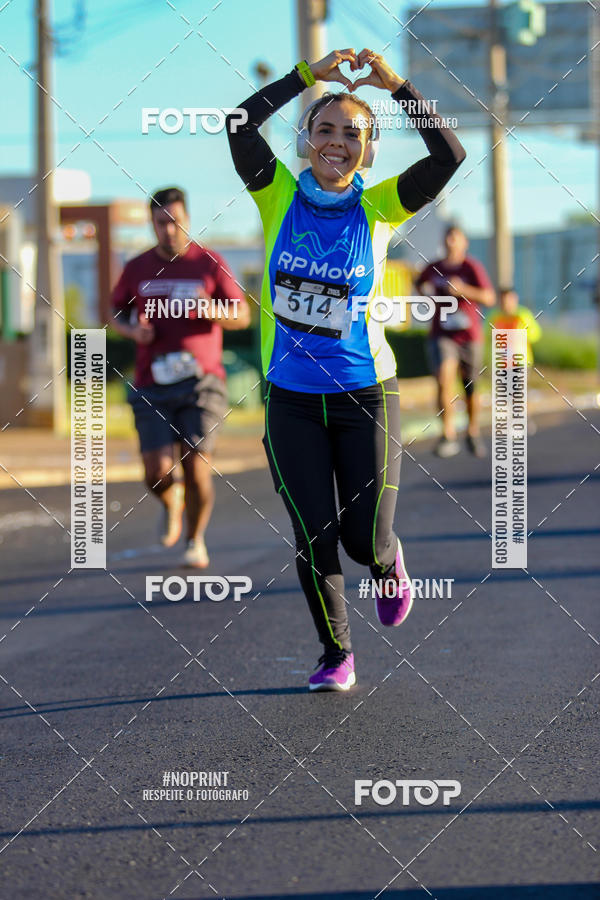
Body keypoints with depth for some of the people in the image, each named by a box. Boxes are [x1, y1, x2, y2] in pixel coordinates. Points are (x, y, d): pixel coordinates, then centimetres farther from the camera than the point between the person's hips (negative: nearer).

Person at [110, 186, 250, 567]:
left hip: (201, 382, -1)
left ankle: (196, 540, 15)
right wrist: (133, 330, -2)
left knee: (197, 467, -10)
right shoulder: (137, 269, 7)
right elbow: (116, 312, 21)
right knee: (158, 473, -11)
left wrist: (211, 310, -17)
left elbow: (243, 316, 5)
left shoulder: (210, 263, 2)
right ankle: (173, 501, 27)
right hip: (153, 388, 1)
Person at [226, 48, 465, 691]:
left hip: (366, 395, 0)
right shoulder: (279, 197, -3)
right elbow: (240, 126, -19)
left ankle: (387, 563, 38)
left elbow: (449, 157, -18)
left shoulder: (378, 208, -4)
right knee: (314, 537, 1)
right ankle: (336, 654, 23)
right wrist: (309, 76, -23)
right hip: (291, 398, 1)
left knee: (365, 541, -1)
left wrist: (398, 87, -22)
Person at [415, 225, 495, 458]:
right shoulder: (433, 268, 6)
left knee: (471, 389, 9)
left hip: (469, 336, -1)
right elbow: (419, 284, 29)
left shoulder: (472, 267, -5)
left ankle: (473, 432, 34)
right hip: (442, 336, 1)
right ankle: (448, 436, -23)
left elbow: (489, 298, -14)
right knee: (444, 379, -22)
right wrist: (424, 289, 8)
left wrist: (463, 290, -25)